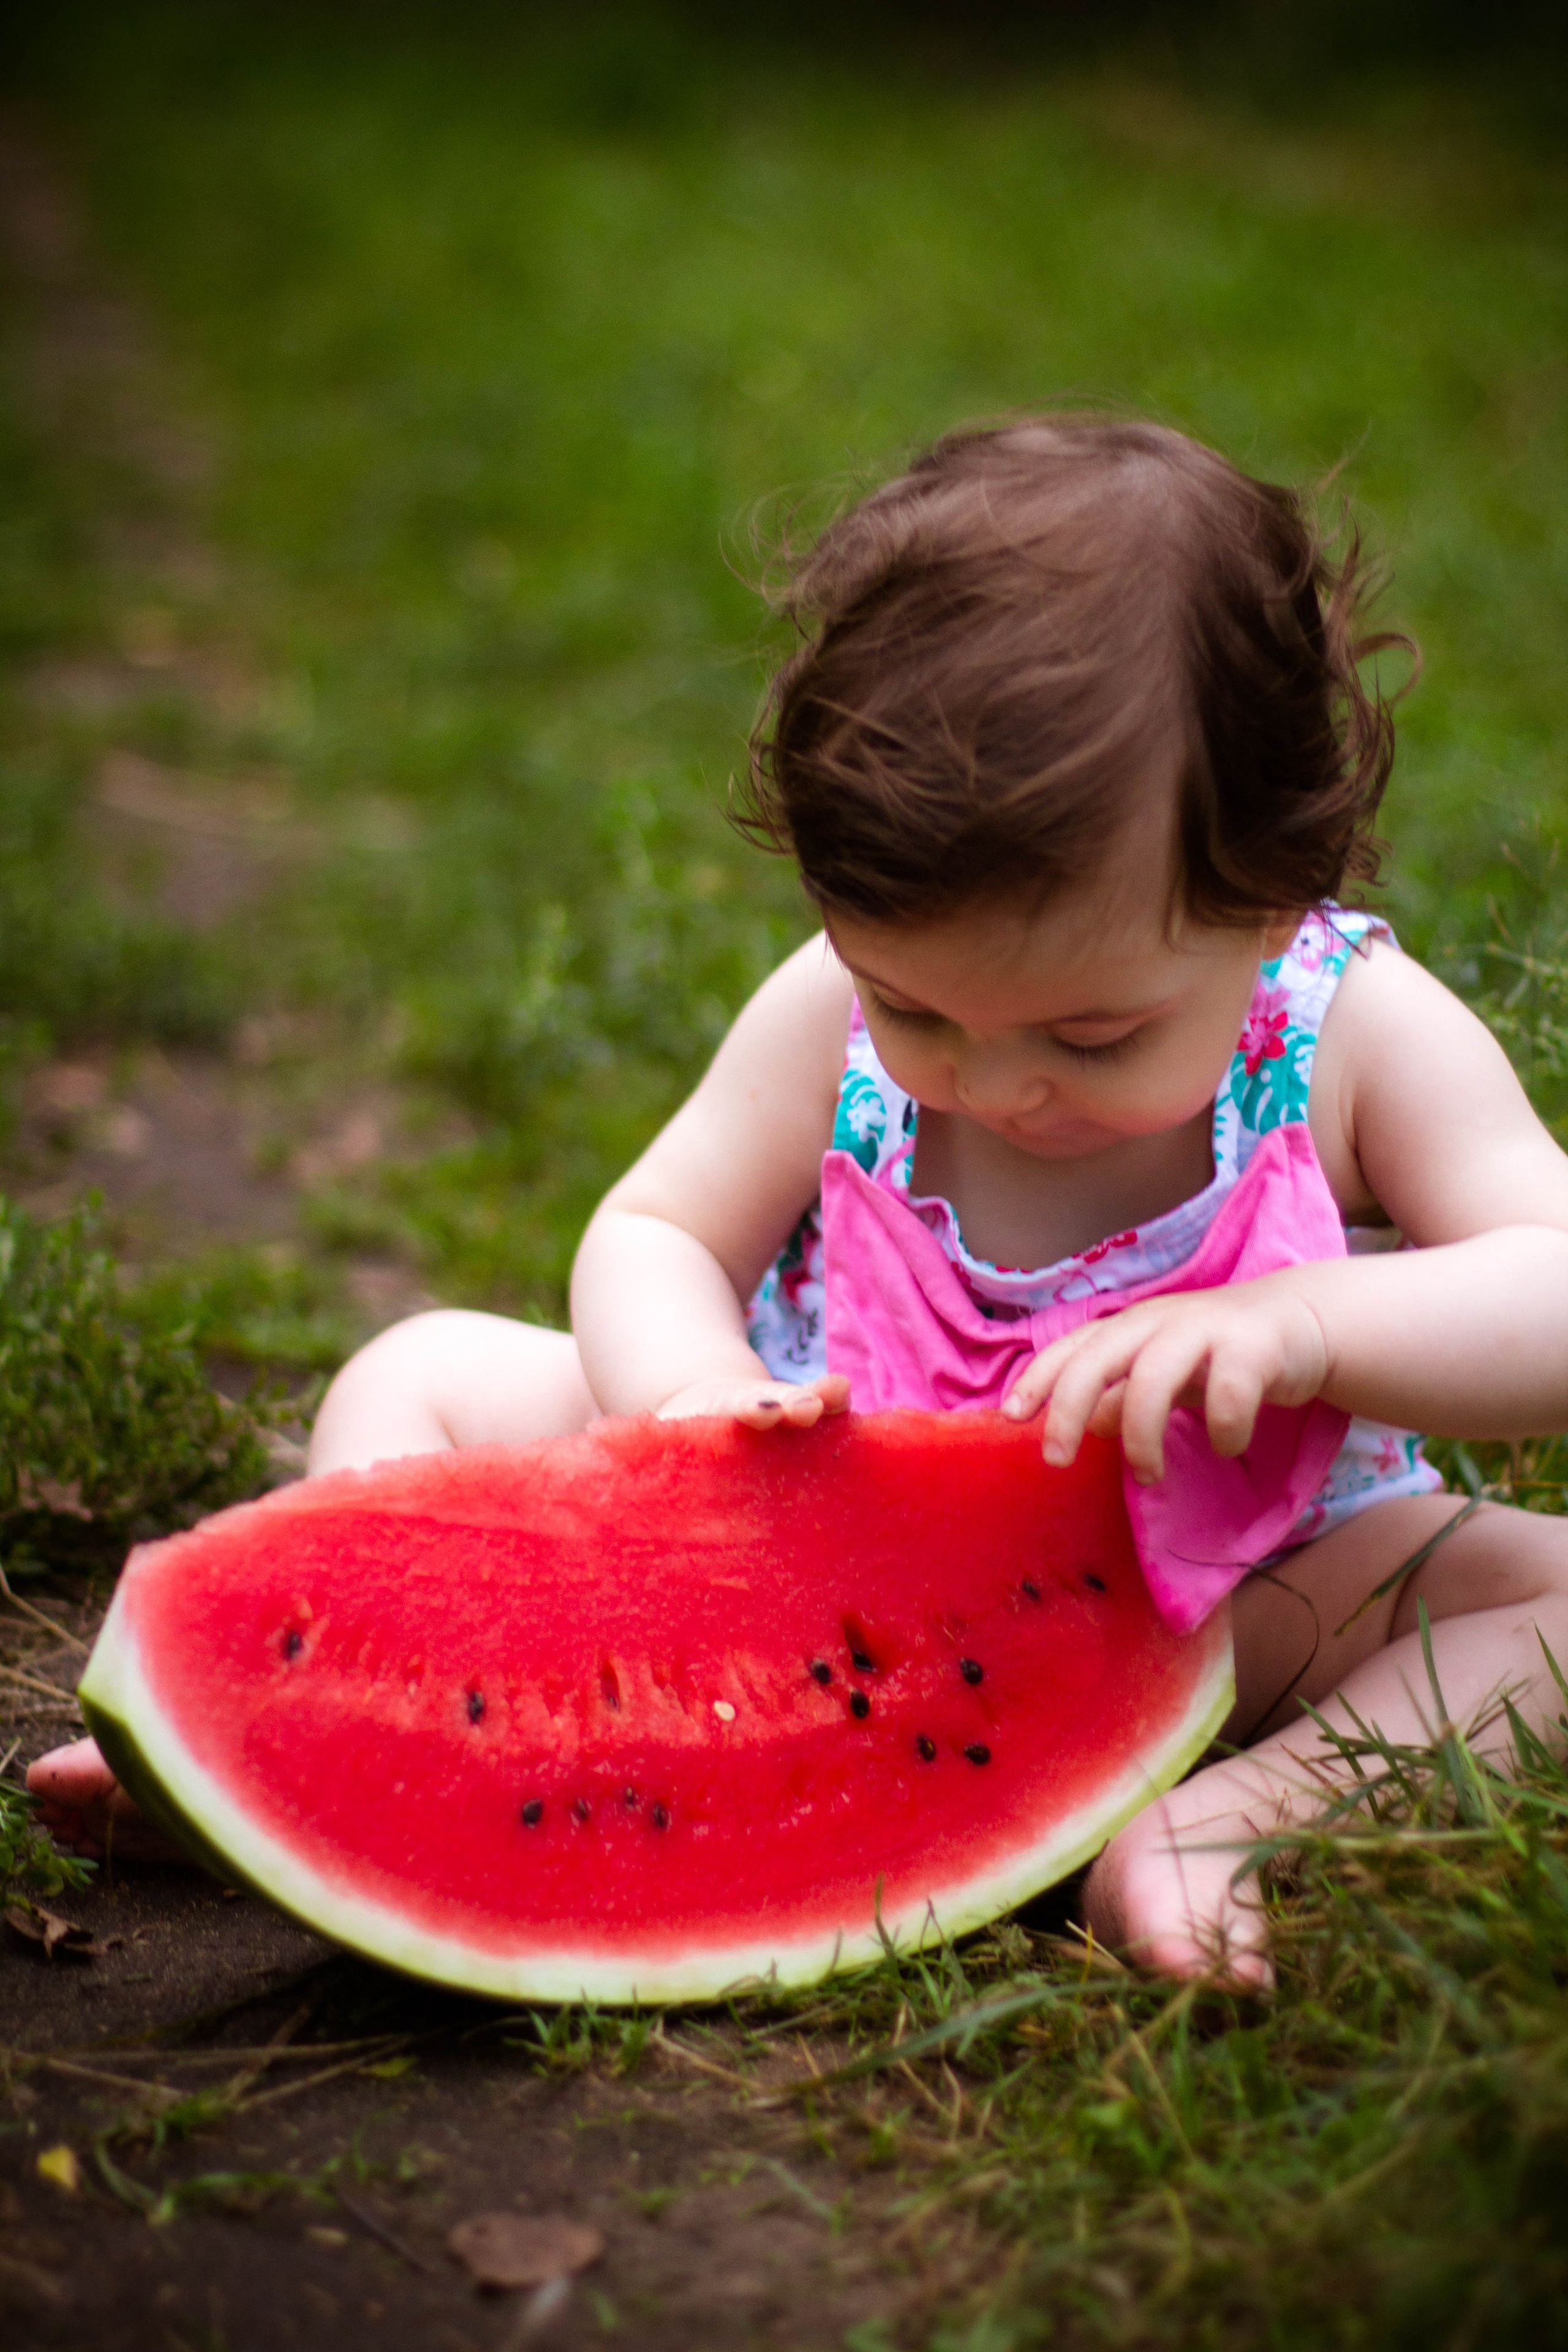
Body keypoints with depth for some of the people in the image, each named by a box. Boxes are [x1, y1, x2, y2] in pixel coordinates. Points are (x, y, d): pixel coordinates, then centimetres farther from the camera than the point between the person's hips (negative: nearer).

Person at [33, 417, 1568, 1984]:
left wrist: (1306, 1322, -43)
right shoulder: (834, 1013, -16)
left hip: (1222, 1604, -1)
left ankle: (1235, 1817, -41)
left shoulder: (1362, 1033, -20)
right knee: (425, 1380, -4)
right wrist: (693, 1386, -29)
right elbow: (651, 1237, -6)